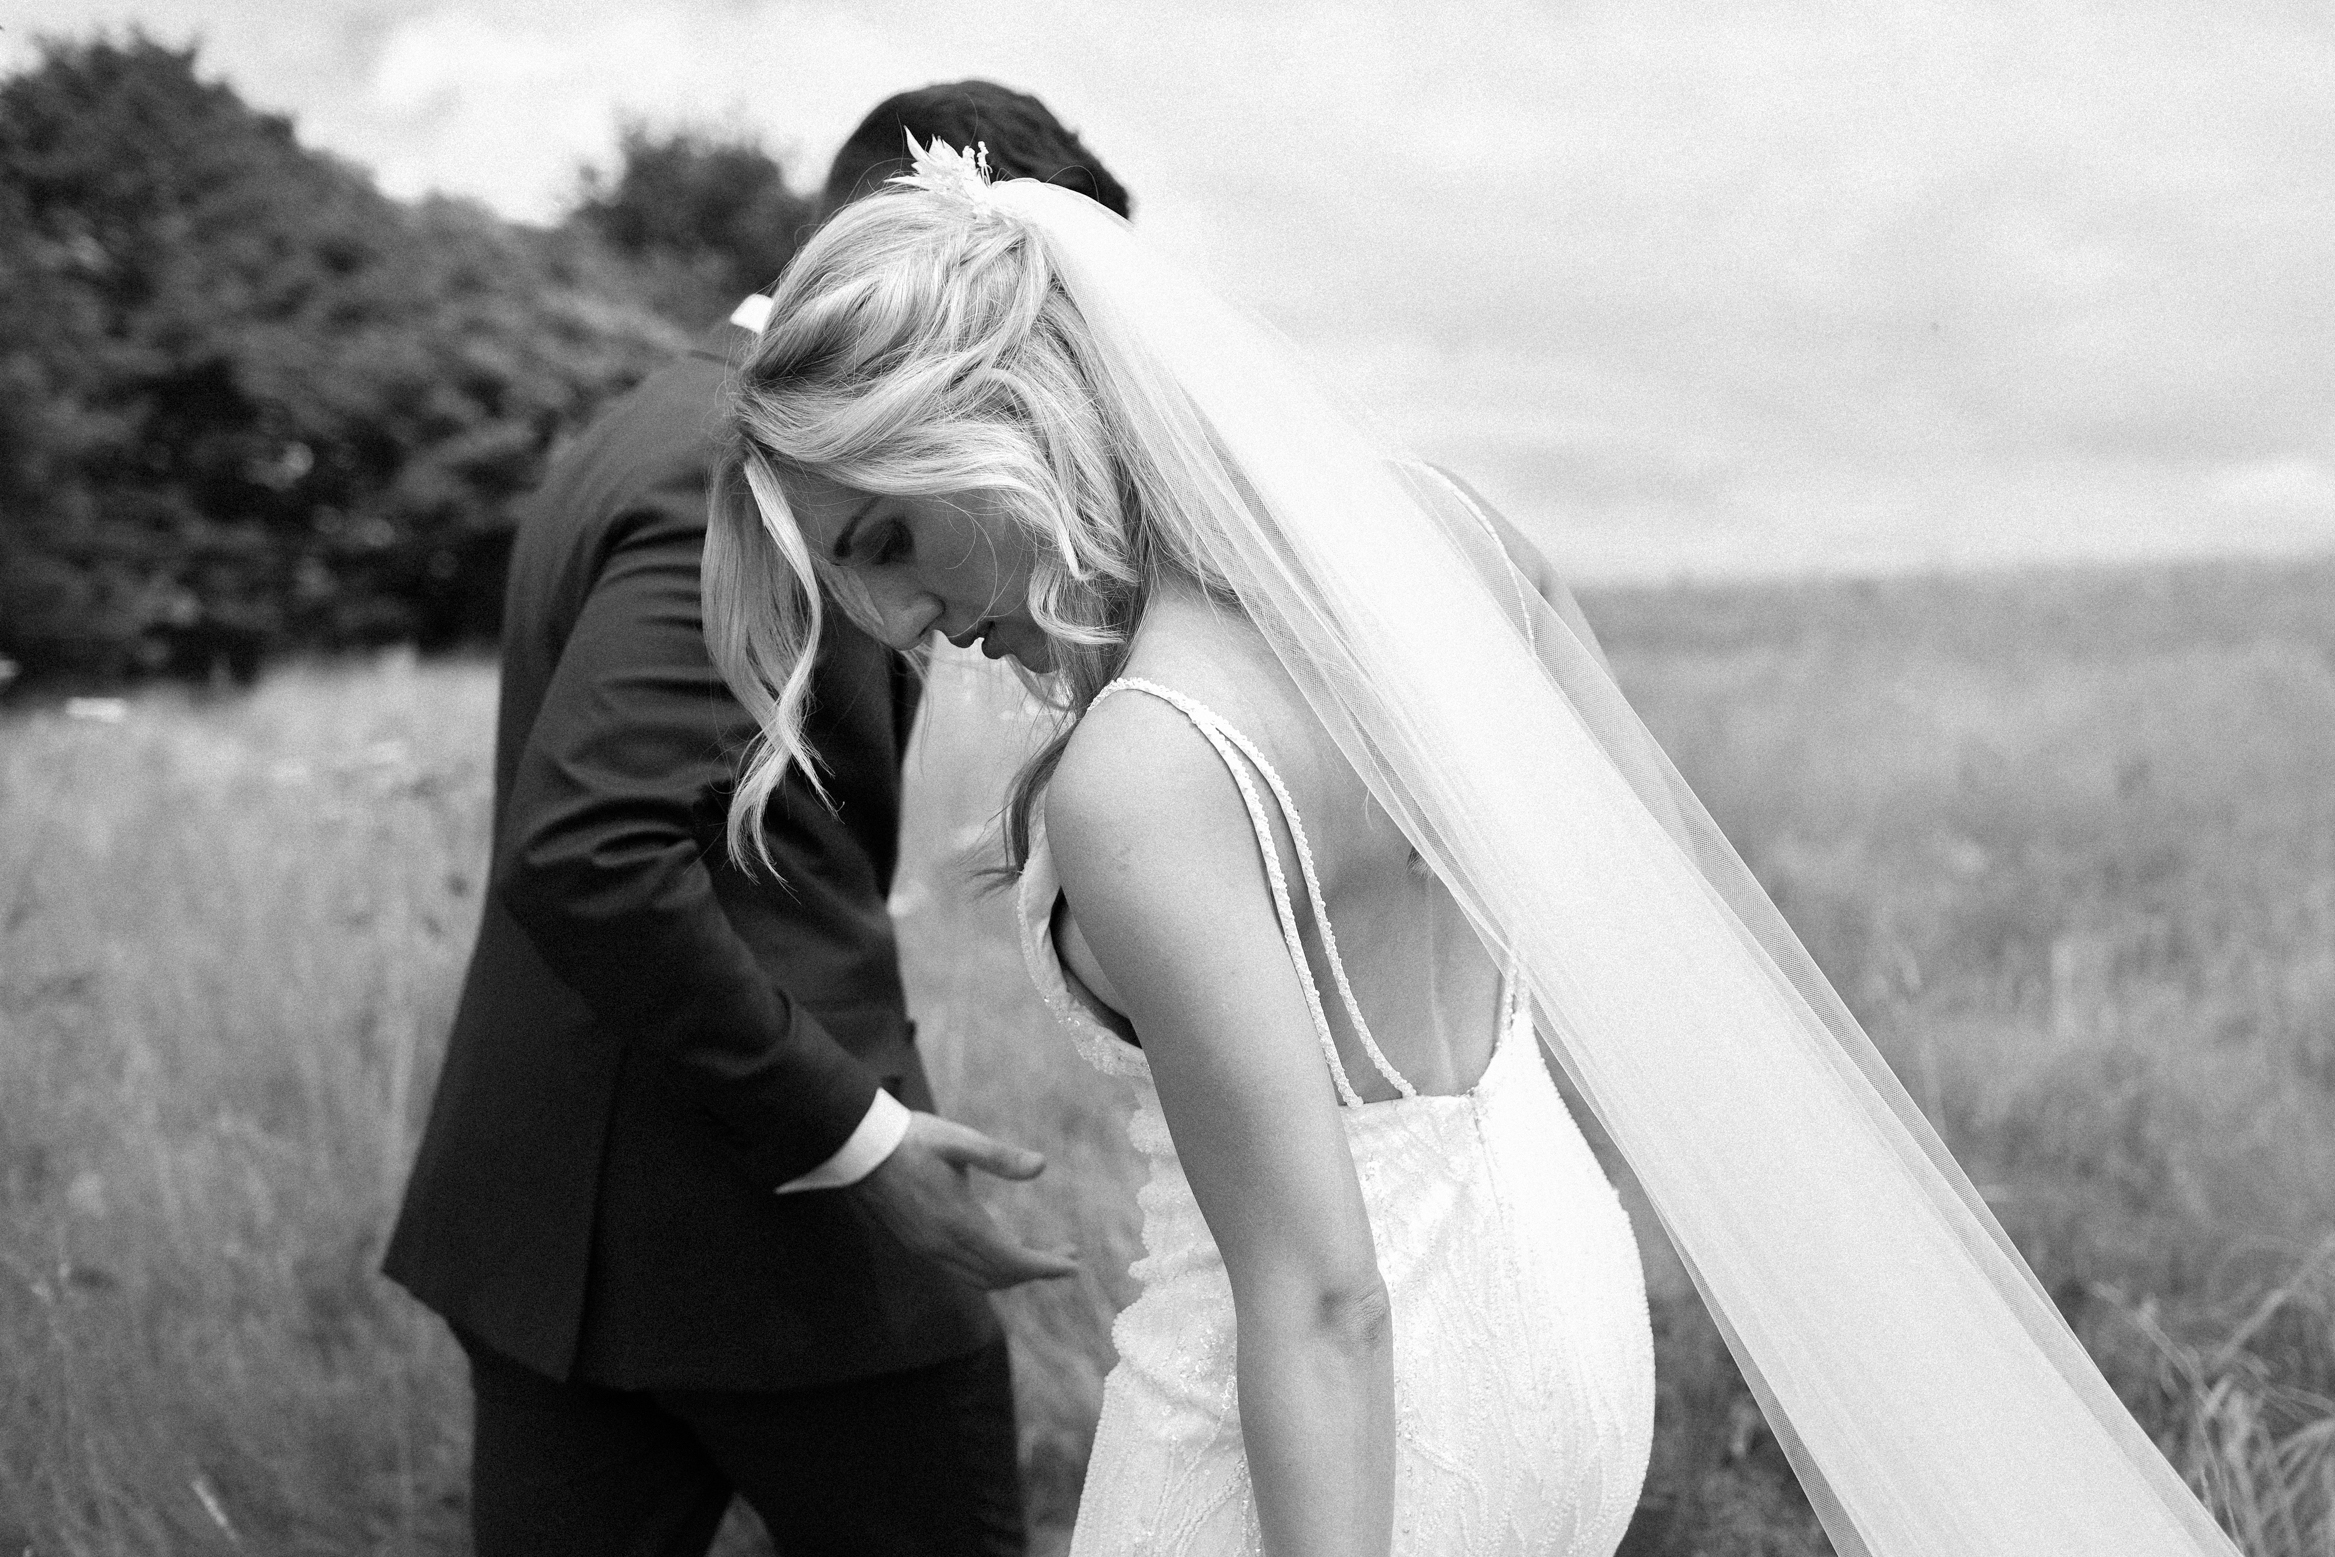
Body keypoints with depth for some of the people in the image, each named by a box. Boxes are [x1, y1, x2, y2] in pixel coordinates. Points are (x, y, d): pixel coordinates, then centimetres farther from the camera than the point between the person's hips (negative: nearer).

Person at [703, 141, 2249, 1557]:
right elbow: (1676, 863, 7)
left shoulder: (1140, 778, -27)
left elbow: (1318, 1295, -27)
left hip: (1335, 1427, -8)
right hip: (1564, 1295, 8)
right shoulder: (1420, 514, -5)